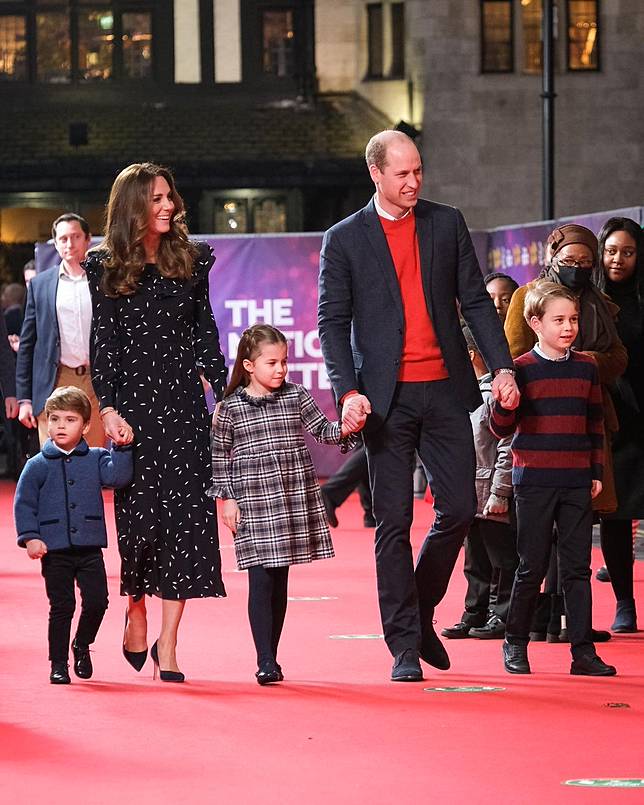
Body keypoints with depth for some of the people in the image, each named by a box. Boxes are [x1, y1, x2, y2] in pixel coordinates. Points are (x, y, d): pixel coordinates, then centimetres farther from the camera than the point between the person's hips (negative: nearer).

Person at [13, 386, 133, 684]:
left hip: (89, 547, 2)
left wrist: (122, 448, -16)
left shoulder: (96, 459, 6)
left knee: (97, 601, -4)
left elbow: (118, 476, -8)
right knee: (61, 607, 1)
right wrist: (30, 537, -10)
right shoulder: (38, 465, 1)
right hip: (54, 549, -1)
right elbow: (23, 503, 0)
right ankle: (58, 664, 13)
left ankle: (82, 645, 24)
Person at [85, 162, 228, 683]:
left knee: (184, 515, -5)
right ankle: (136, 615, 23)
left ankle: (167, 643, -2)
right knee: (140, 515, -2)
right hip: (134, 405, -2)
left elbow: (204, 333, 12)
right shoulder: (106, 268, 2)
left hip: (184, 404, 2)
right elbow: (104, 343, 0)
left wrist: (225, 396, 7)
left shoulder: (191, 260, 9)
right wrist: (108, 408, -10)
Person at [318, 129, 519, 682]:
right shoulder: (344, 240, 2)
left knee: (459, 509, 0)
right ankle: (405, 647, 2)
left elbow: (475, 300, 9)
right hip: (389, 398, -3)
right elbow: (332, 322, 0)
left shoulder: (447, 224, 9)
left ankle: (420, 612, 23)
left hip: (445, 391, 3)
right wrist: (348, 391, -14)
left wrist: (502, 367, -3)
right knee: (394, 522, -2)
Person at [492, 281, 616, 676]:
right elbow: (502, 429, -2)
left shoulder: (587, 367, 8)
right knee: (532, 567, 2)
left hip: (577, 481, 3)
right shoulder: (522, 369, -3)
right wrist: (504, 401, -22)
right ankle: (515, 644, 16)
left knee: (578, 567, 2)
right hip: (534, 481, -3)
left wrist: (597, 473, 12)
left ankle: (583, 650, 3)